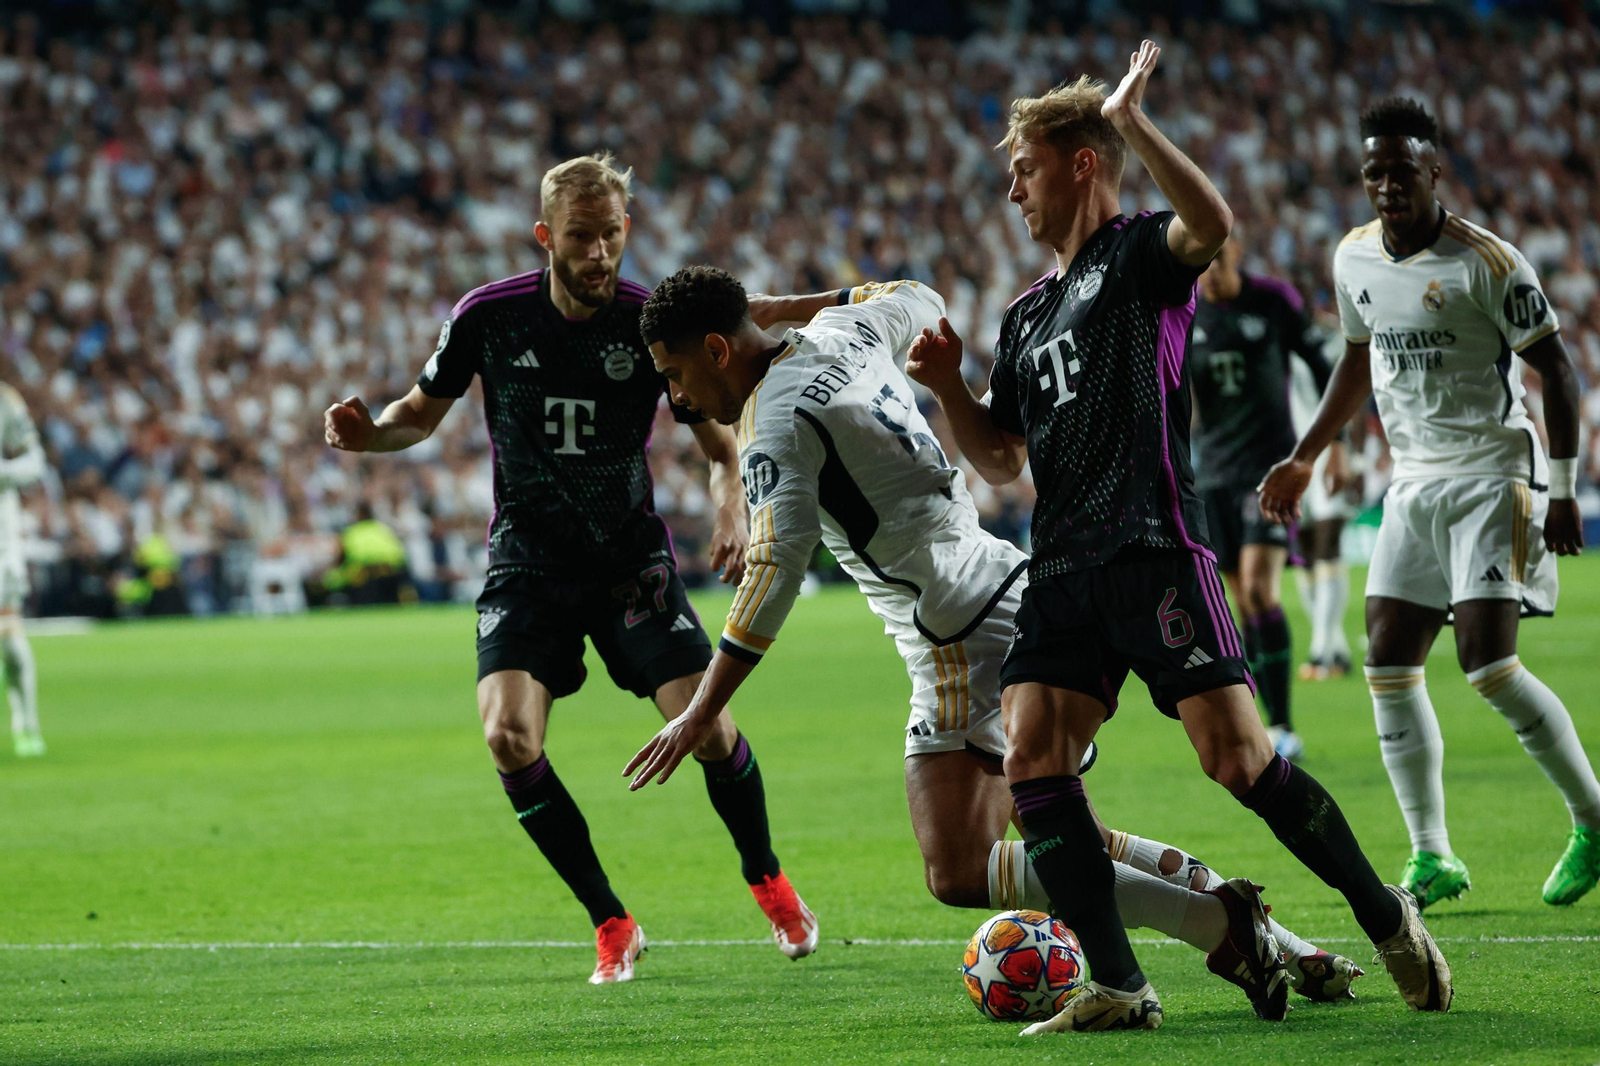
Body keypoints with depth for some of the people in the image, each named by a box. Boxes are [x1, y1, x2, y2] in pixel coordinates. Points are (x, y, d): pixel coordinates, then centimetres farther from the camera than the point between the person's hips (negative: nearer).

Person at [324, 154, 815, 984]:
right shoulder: (488, 316, -8)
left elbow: (719, 445, 1)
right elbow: (423, 413, 7)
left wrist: (731, 512, -20)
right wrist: (368, 433, -16)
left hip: (632, 557, 0)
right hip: (527, 564, 0)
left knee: (706, 724, -12)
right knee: (509, 738, -19)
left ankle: (768, 883, 19)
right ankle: (611, 925, -2)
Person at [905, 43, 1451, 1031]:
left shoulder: (1141, 251, 3)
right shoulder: (1027, 316, 25)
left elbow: (1215, 225, -22)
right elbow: (1001, 460, 29)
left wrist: (1133, 121, -23)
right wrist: (950, 389, 12)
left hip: (1153, 547, -7)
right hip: (1063, 566, 7)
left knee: (1236, 755, -13)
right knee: (1033, 761, -10)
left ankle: (1388, 919, 5)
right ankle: (1119, 988, -10)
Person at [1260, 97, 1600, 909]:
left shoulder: (1486, 261, -14)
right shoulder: (1353, 258, 6)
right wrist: (1305, 458, 22)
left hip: (1493, 477, -7)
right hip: (1415, 482, 7)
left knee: (1487, 662, -16)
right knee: (1388, 666, -1)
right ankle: (1432, 858, 7)